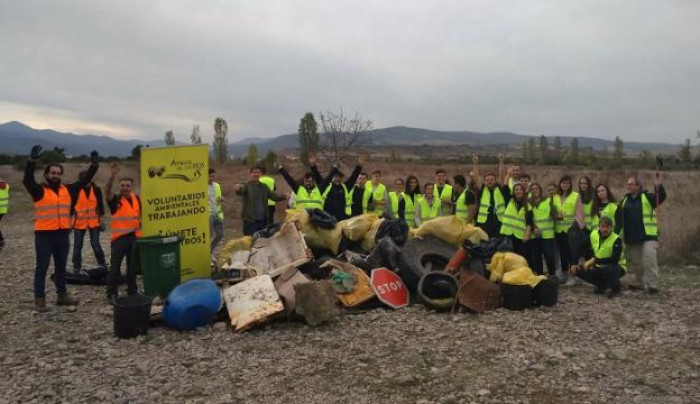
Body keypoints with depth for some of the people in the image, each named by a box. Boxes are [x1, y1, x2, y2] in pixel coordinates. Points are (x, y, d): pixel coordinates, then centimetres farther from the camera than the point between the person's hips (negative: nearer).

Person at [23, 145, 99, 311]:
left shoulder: (67, 190, 9)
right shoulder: (39, 191, -5)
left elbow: (84, 181, 11)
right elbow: (27, 180, -22)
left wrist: (94, 165, 1)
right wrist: (32, 161, -35)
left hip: (63, 234, 5)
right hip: (44, 235, -5)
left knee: (61, 267, 14)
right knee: (42, 267, 1)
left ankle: (62, 295, 24)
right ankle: (39, 299, 6)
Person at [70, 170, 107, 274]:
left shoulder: (96, 190, 0)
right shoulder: (76, 190, -4)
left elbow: (100, 205, 7)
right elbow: (71, 205, 2)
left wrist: (101, 219, 6)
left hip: (94, 222, 0)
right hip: (79, 223, 1)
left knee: (95, 244, -4)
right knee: (77, 246, 7)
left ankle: (102, 265, 9)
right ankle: (76, 268, 19)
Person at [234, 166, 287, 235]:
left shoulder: (264, 187, 13)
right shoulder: (246, 186, -6)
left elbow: (273, 196, 8)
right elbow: (241, 190, -27)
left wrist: (285, 196, -10)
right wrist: (237, 189, -52)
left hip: (263, 220, 6)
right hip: (250, 220, -6)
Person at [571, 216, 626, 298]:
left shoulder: (616, 239, -23)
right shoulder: (593, 234, -7)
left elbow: (614, 260, -31)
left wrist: (595, 260, -33)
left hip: (617, 267, -6)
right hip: (599, 267, 6)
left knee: (608, 270, -40)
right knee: (578, 270, -12)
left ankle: (615, 289, -6)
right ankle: (602, 285, 8)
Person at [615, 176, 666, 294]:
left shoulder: (647, 197, -1)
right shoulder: (625, 200, 12)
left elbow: (661, 197, -18)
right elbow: (618, 218, 10)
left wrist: (659, 186, -36)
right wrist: (616, 233, 1)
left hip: (648, 237, -5)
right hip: (631, 238, 5)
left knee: (649, 260, -13)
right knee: (635, 262, 13)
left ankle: (652, 285, -7)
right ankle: (639, 283, 27)